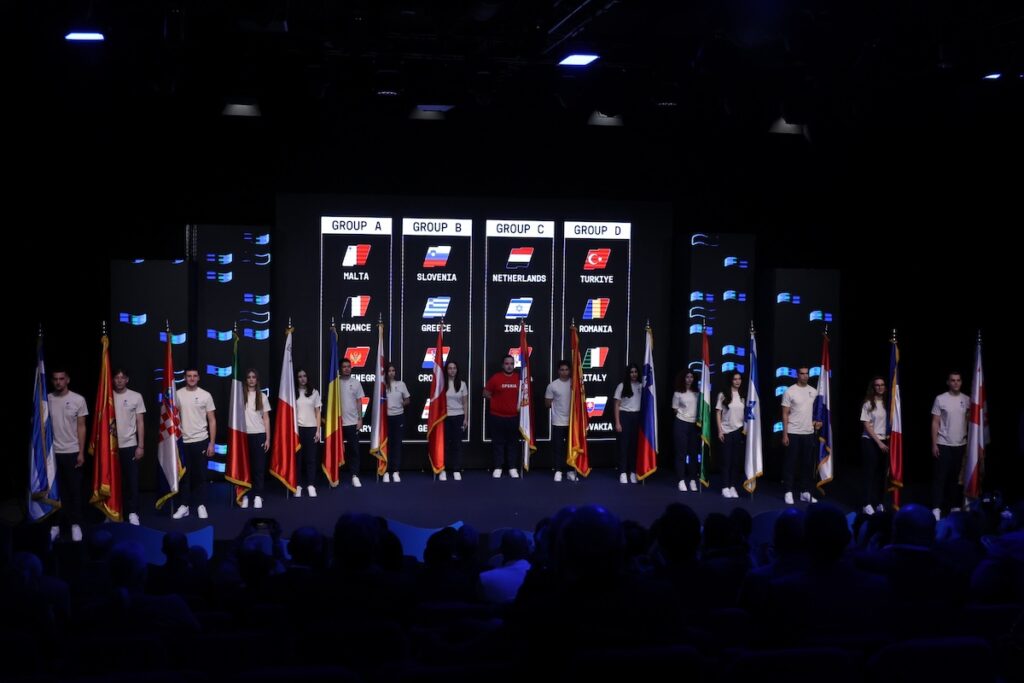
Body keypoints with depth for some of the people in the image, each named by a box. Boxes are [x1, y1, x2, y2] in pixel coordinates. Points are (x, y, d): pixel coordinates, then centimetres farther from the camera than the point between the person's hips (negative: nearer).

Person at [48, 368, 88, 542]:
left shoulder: (78, 400, -2)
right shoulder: (47, 399, 1)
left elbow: (81, 427, 0)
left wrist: (81, 452, -5)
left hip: (72, 452, -1)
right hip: (53, 452, 1)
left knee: (74, 489, 3)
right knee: (56, 490, 3)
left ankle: (76, 524, 10)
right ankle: (57, 523, 9)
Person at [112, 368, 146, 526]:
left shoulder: (136, 397, 0)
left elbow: (140, 422, 2)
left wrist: (141, 446, -3)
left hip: (130, 445, 0)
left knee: (132, 480, -1)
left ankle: (132, 513, 4)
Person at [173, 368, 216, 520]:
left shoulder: (205, 395, -1)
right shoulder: (178, 395, 1)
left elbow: (212, 421, 2)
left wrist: (212, 443, -3)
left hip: (201, 441, -1)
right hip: (183, 441, 1)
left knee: (200, 475, 4)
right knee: (184, 475, 6)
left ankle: (201, 505, 11)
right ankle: (184, 506, 12)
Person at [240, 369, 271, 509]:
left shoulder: (262, 397, 8)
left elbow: (266, 418, 9)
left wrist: (268, 438, 3)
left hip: (259, 435, 1)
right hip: (244, 435, -1)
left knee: (259, 466, 0)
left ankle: (257, 496, 4)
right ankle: (245, 495, 3)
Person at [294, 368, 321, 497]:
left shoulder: (314, 392, 6)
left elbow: (318, 412, 7)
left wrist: (318, 430, 1)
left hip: (311, 428, 1)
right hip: (297, 428, -1)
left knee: (311, 457, -1)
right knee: (298, 457, -2)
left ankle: (311, 485, 3)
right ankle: (298, 485, 3)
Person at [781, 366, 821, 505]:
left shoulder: (814, 392, 7)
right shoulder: (790, 392, -7)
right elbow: (785, 414, -7)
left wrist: (816, 422, -2)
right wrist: (785, 434, -11)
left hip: (809, 433, 5)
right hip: (793, 433, -5)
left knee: (807, 463, 8)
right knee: (791, 463, -1)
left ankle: (805, 492, 15)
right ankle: (788, 492, 4)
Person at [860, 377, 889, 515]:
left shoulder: (886, 403, 6)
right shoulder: (868, 403, -7)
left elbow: (889, 422, 13)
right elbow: (867, 426, -10)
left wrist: (888, 438, 0)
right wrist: (878, 442, -15)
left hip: (884, 442, 5)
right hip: (870, 441, -5)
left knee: (881, 473, 6)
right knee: (870, 472, -5)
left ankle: (878, 502, 14)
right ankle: (867, 504, -4)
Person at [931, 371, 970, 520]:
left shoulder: (966, 400, 5)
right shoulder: (940, 399, -5)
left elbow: (969, 422, 10)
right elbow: (935, 423, -4)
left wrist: (969, 442, 6)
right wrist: (934, 444, -9)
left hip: (960, 445, 4)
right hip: (943, 445, -4)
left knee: (956, 477, 9)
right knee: (940, 477, -4)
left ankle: (955, 506, 16)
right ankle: (936, 508, -5)